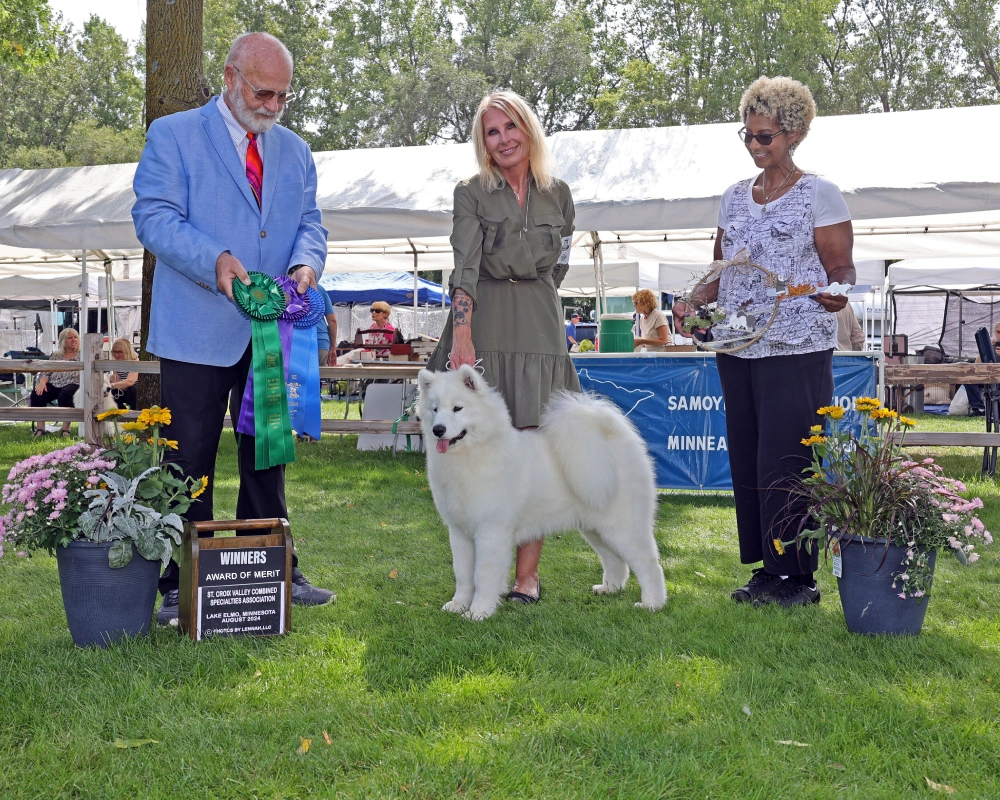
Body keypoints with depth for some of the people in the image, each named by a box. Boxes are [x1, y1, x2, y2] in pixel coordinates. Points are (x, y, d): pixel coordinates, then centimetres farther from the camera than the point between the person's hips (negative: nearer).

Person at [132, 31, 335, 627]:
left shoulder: (296, 151, 16)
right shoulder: (173, 135, 0)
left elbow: (309, 221, 14)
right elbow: (153, 216, -9)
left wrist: (306, 262, -9)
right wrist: (214, 260, -25)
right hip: (198, 332, -5)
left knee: (267, 456, 13)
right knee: (190, 462, 0)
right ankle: (182, 585, 8)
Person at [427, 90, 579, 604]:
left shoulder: (558, 195, 11)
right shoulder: (471, 193, 2)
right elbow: (466, 267, -12)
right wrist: (462, 336, -22)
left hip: (539, 329, 2)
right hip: (481, 327, -2)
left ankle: (527, 573, 5)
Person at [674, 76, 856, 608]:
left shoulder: (818, 194, 0)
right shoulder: (734, 197, 16)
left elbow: (842, 270, -4)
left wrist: (832, 294, -26)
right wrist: (695, 303, 1)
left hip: (797, 349, -6)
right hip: (737, 347, 6)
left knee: (785, 462, -8)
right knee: (746, 458, 6)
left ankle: (796, 576, 2)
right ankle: (766, 570, 16)